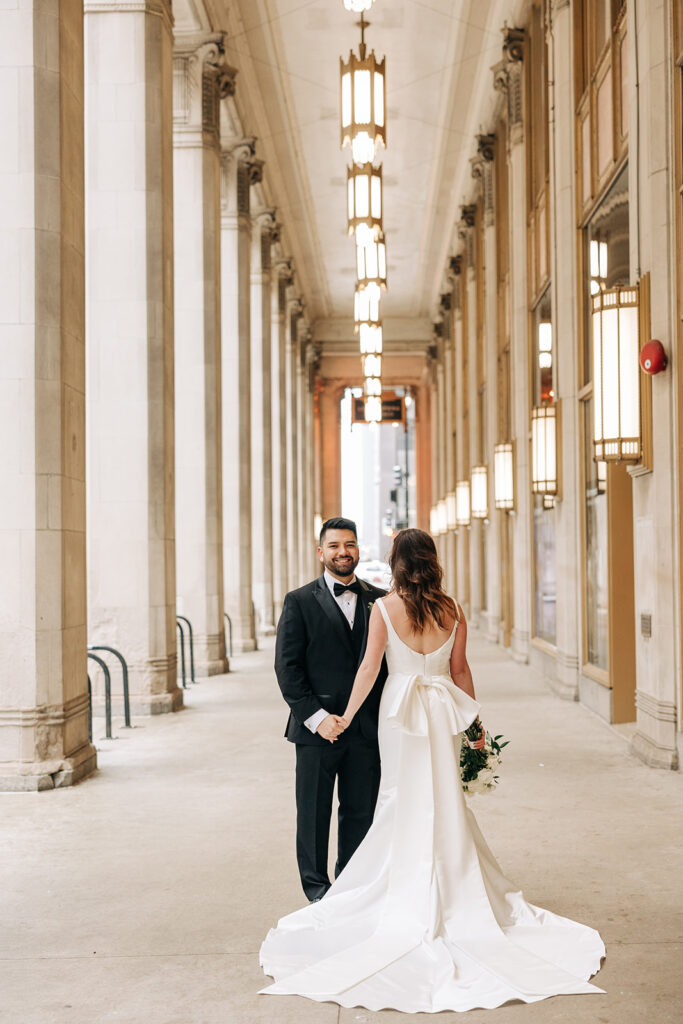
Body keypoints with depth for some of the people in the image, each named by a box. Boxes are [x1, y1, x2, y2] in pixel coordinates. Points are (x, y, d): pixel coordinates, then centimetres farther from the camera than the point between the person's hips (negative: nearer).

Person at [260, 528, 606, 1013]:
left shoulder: (385, 608, -9)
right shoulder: (452, 609, -2)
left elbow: (369, 668, -8)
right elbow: (461, 670, 3)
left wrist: (348, 715, 2)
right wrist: (472, 720, 14)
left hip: (400, 708, -2)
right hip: (444, 707, 2)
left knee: (404, 799, 9)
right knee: (445, 799, 11)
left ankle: (406, 890, 14)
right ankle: (450, 895, 16)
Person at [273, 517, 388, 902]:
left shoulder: (379, 600, 8)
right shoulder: (300, 602, -1)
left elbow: (392, 661, 10)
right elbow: (287, 667, -5)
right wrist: (315, 717, -13)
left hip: (367, 727, 3)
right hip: (317, 727, -2)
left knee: (361, 812, 10)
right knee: (314, 812, 8)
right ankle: (318, 889, 21)